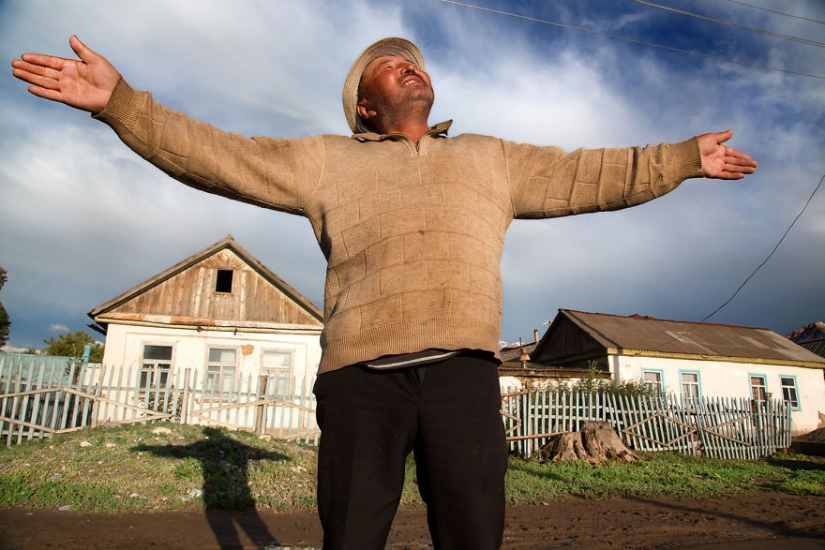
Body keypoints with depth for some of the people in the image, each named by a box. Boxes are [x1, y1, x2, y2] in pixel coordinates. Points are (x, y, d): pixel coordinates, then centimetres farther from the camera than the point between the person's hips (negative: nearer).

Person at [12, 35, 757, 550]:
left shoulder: (490, 158, 24)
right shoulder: (327, 160, 18)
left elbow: (585, 176, 26)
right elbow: (216, 156, 14)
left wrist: (683, 158, 27)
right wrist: (120, 101, 7)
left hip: (464, 371, 2)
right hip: (360, 373, -1)